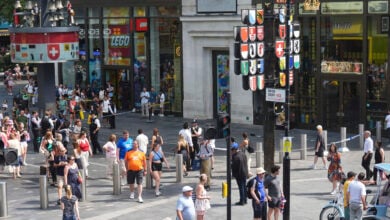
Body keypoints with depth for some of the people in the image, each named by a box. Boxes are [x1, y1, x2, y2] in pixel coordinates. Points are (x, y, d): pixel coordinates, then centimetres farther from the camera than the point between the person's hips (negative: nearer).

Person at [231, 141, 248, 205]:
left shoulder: (236, 157, -23)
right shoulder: (243, 154, 4)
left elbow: (234, 166, -19)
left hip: (239, 174, -8)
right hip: (245, 173, 8)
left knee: (241, 187, -1)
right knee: (244, 186, 16)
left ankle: (242, 201, 5)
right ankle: (244, 200, 26)